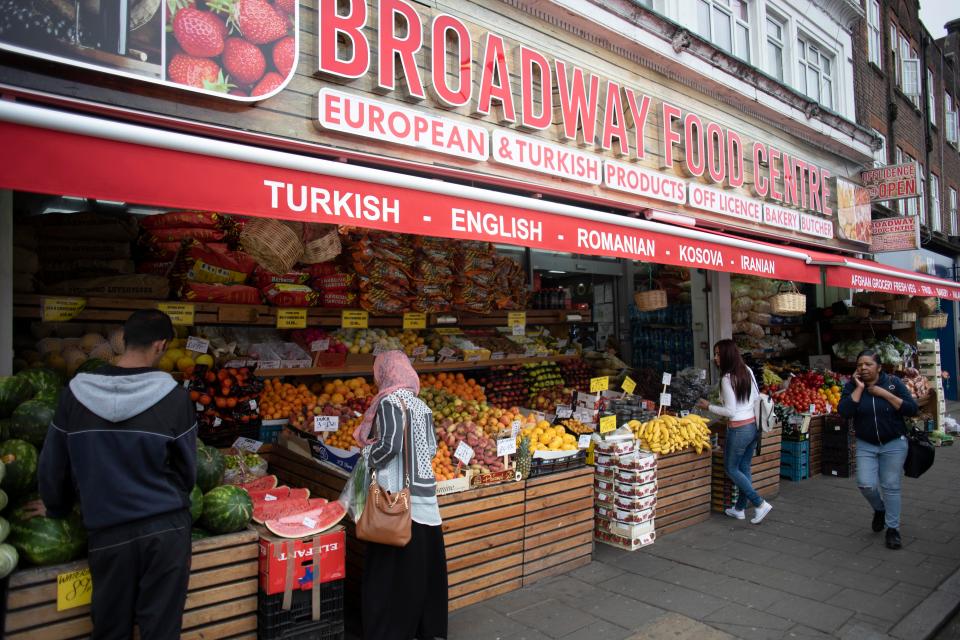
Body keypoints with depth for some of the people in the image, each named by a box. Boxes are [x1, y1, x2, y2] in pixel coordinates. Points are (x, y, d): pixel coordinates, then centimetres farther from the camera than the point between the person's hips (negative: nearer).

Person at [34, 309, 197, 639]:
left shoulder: (77, 392, -5)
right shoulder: (173, 396, -12)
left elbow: (53, 464, 7)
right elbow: (188, 468, -2)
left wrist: (56, 508, 26)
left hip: (108, 530, 2)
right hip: (166, 527, -2)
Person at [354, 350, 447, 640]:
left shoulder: (390, 401, -10)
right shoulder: (420, 404, 10)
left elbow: (390, 445, -19)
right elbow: (431, 447, 12)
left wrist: (370, 458, -2)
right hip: (424, 492, 7)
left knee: (393, 567, 3)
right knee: (424, 563, 15)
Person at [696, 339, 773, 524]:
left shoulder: (727, 378, -19)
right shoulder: (747, 371, 4)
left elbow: (730, 411, -17)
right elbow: (756, 397, 15)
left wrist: (708, 406, -7)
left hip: (738, 429, -8)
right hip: (753, 425, 8)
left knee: (731, 469, 9)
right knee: (744, 468, 16)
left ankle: (760, 504, 4)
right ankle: (739, 509, 27)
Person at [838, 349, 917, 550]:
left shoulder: (892, 382, -6)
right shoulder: (852, 385, -4)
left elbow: (912, 409, -11)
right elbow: (844, 411, -18)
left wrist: (885, 394, -19)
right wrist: (859, 388, -18)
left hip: (894, 444, -1)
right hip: (866, 445, 1)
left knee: (891, 486, 3)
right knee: (866, 484, -7)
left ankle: (893, 529, 18)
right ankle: (880, 509, 26)